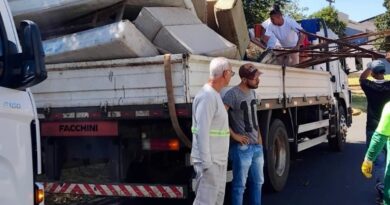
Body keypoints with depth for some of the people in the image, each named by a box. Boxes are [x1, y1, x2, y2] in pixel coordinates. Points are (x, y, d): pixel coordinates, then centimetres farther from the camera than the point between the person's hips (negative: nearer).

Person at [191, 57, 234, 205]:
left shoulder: (215, 95, 14)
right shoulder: (207, 96, -19)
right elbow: (202, 132, -23)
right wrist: (206, 163, -23)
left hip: (219, 160, 10)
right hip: (210, 161, -10)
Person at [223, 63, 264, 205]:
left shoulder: (252, 92, 10)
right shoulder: (233, 94, -17)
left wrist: (259, 136, 13)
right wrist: (233, 135, -18)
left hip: (257, 146, 8)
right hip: (242, 148, -8)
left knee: (257, 181, 19)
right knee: (240, 184, 1)